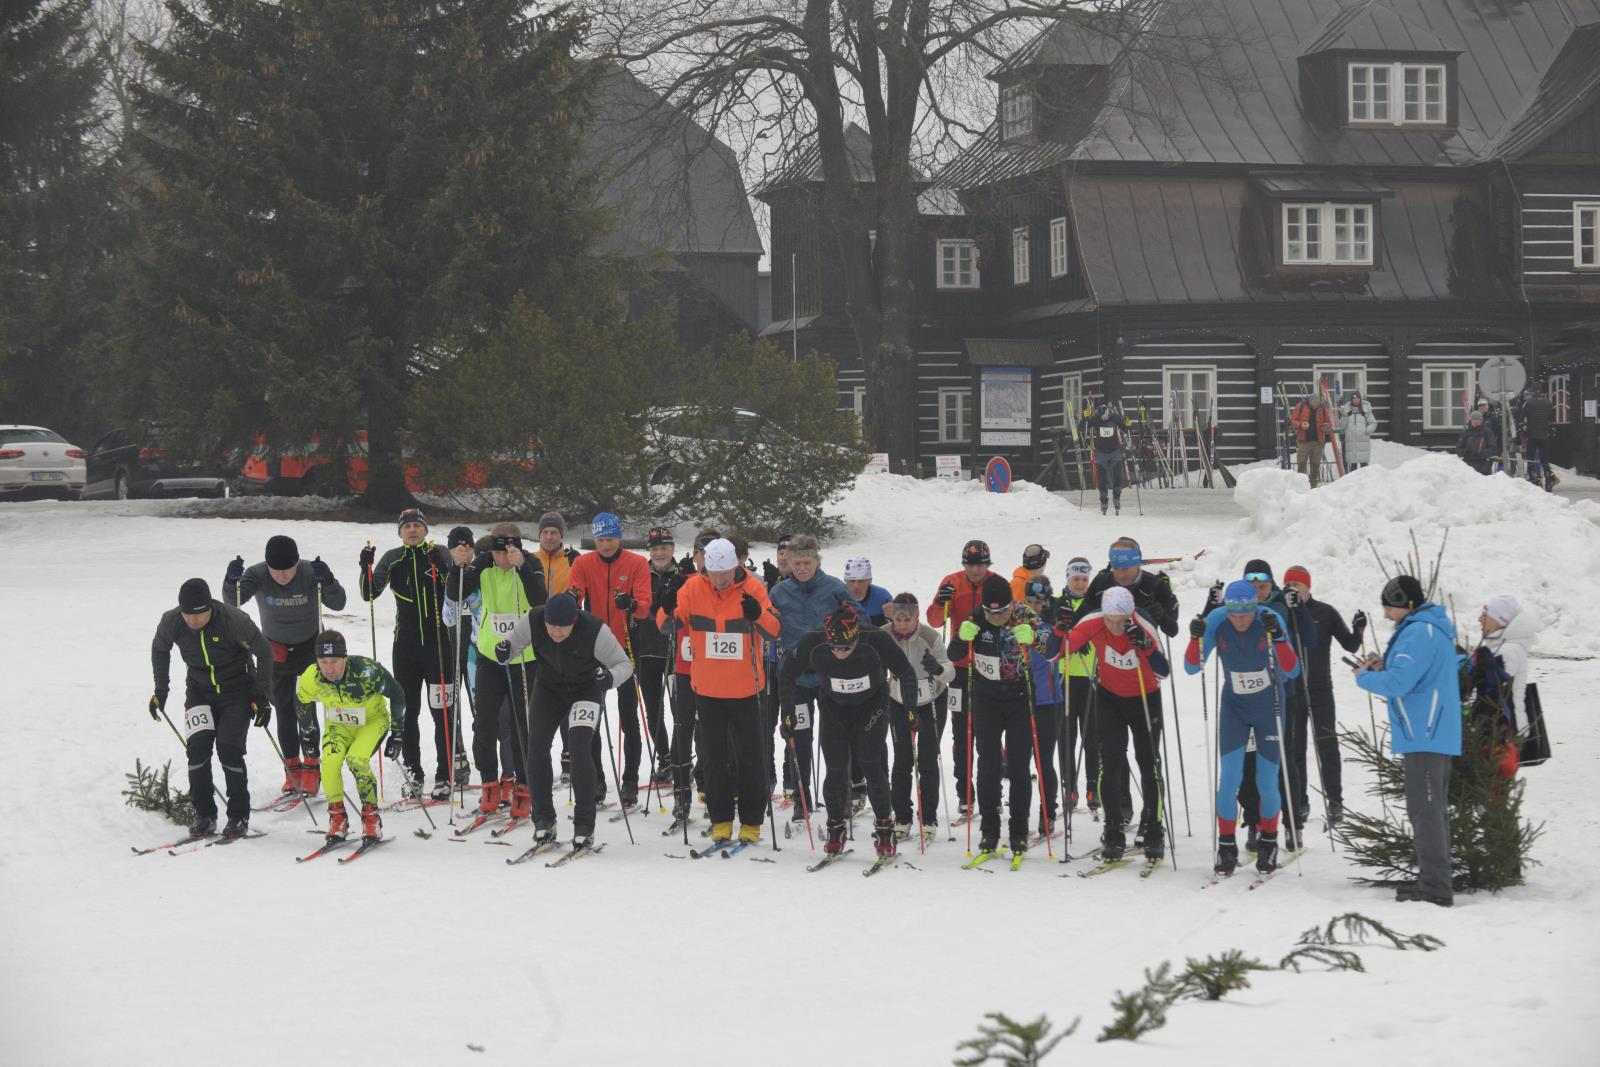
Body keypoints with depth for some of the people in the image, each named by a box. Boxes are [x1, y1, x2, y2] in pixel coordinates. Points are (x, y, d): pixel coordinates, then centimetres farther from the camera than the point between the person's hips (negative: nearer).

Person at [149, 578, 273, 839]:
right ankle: (204, 816, 0)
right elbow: (159, 650, 8)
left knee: (229, 750, -14)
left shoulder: (234, 620, -27)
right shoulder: (171, 623, -17)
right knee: (198, 748, -13)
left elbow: (264, 652, -12)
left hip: (237, 692, -3)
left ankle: (239, 817, 1)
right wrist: (160, 690, 10)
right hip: (199, 692, 3)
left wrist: (262, 697, -11)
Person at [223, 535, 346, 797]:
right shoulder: (257, 574, -20)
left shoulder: (310, 573, -23)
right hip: (276, 650, 2)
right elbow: (232, 601, -29)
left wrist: (328, 582, -47)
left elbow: (338, 604, -27)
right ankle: (292, 767, 17)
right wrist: (232, 581, -50)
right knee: (283, 710, 5)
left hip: (308, 647, -2)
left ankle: (311, 767, 0)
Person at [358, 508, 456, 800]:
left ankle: (444, 776, 3)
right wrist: (366, 567, -19)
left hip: (439, 641, -2)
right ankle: (413, 773, 16)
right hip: (406, 645, 3)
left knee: (441, 711, -2)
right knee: (407, 712, 6)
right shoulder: (393, 559, 6)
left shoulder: (440, 555, -1)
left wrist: (442, 568, -27)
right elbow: (370, 594, -2)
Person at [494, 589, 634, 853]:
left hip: (587, 688, -3)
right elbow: (513, 641, -5)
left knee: (579, 747, -20)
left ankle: (584, 827, -12)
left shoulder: (594, 630, -30)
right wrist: (504, 651, -29)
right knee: (536, 745, -10)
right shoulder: (532, 621, -23)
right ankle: (544, 821, 4)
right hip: (548, 687, 3)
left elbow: (624, 664, -19)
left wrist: (610, 677, -42)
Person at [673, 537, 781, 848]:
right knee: (714, 758, 9)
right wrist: (670, 611, -25)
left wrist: (757, 615, -31)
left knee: (750, 758, 6)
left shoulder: (752, 588, -8)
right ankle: (720, 822, 18)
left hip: (744, 689, -2)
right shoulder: (693, 588, -4)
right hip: (707, 688, 2)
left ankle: (751, 823, 15)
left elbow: (774, 630, -10)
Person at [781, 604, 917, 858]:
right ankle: (835, 827, 14)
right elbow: (788, 674, -10)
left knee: (869, 764, -14)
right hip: (834, 705, 2)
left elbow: (907, 674, -17)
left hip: (872, 704, -2)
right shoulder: (812, 644, -28)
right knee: (836, 769, -5)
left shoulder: (876, 641, -33)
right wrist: (788, 714, -9)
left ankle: (884, 825, 3)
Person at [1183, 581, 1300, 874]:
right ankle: (1226, 847, 7)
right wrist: (1196, 638, -31)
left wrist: (1278, 638, -41)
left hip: (1268, 707, -1)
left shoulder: (1271, 619, -22)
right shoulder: (1216, 620, -17)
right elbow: (1192, 668, -14)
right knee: (1229, 779, -8)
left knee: (1266, 784, 2)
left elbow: (1292, 670, -25)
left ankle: (1268, 844, 24)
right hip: (1234, 706, 1)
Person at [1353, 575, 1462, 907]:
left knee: (1424, 811, -10)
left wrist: (1364, 677, -6)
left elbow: (1399, 683, -23)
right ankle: (1436, 882, 22)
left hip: (1423, 736, -11)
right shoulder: (1433, 627, 16)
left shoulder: (1418, 633, -18)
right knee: (1434, 809, 15)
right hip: (1438, 733, 11)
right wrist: (1383, 666, 10)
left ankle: (1435, 888, -11)